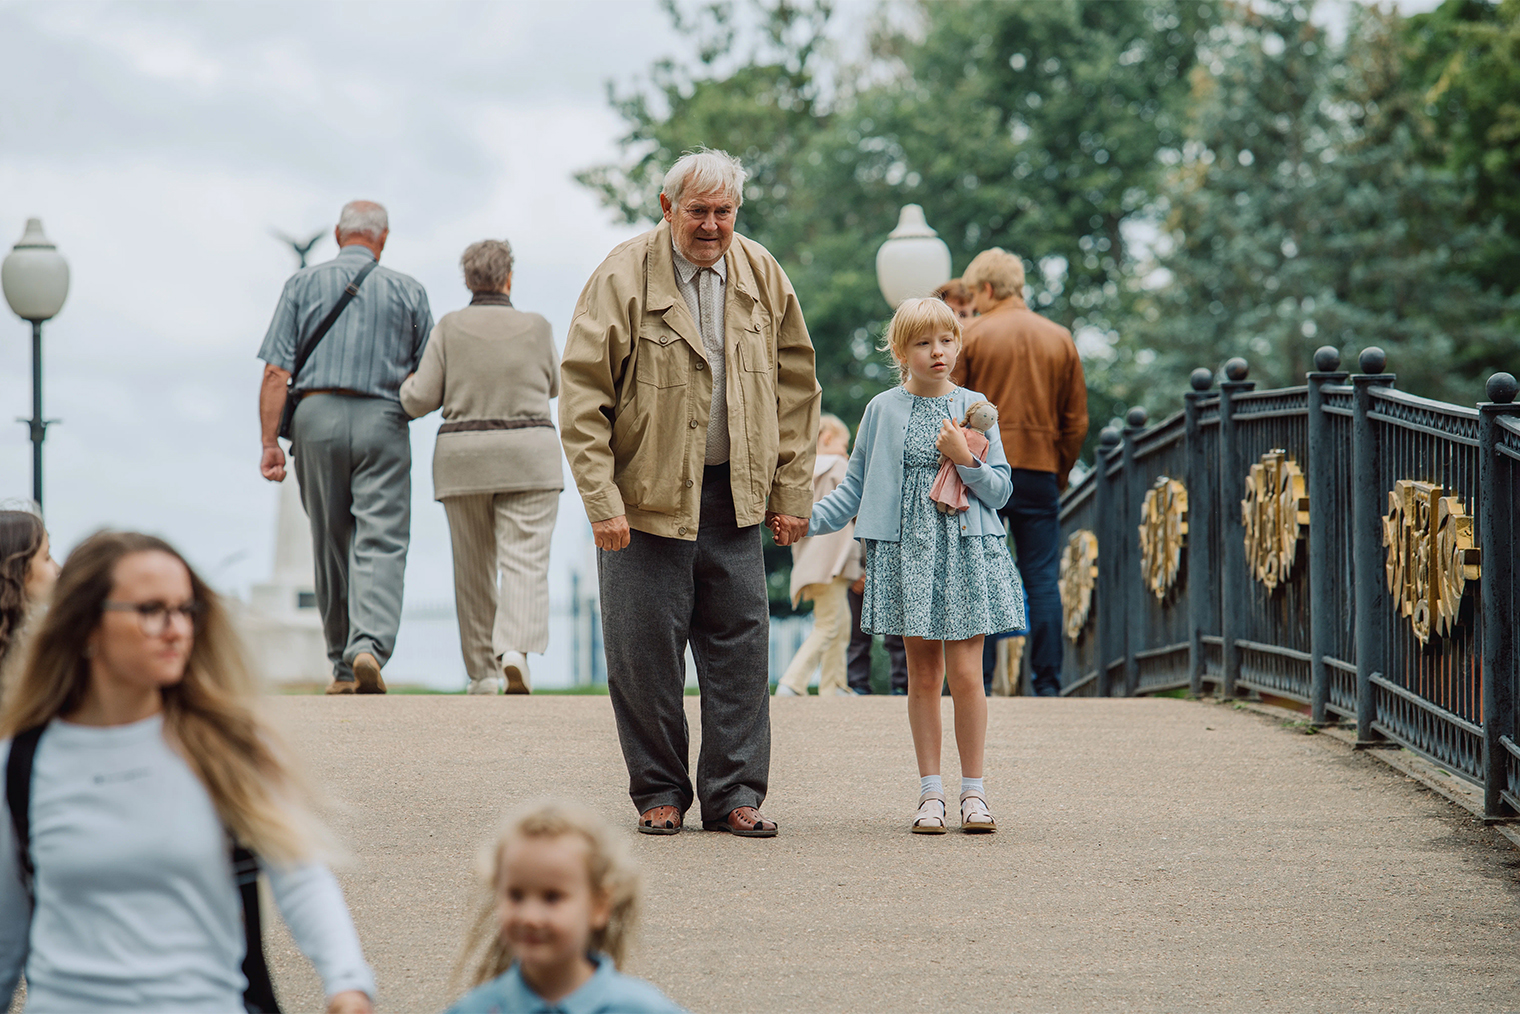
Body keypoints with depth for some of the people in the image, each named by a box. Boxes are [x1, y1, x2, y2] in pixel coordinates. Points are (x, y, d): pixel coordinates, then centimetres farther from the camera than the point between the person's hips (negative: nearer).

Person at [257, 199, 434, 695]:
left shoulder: (303, 284, 8)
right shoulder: (407, 291, 8)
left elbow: (276, 371, 0)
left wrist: (270, 442, 0)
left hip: (317, 415, 1)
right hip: (382, 420, -1)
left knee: (330, 543, 11)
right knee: (381, 541, -6)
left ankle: (343, 664, 15)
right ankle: (370, 645, -27)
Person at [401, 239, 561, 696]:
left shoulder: (449, 329, -3)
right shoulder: (536, 328, 0)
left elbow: (419, 401, -4)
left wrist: (408, 384, 17)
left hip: (463, 458, 1)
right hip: (528, 454, -1)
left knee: (474, 567, 11)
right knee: (525, 563, -6)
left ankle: (483, 670, 14)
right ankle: (516, 649, -28)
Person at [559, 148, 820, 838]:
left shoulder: (763, 277, 4)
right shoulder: (623, 277, -9)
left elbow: (795, 388, 11)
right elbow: (582, 395, -10)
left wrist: (791, 492, 6)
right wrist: (602, 501, -15)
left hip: (735, 496, 4)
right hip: (648, 496, -3)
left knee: (740, 646, 3)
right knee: (646, 650, 0)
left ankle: (734, 793, 11)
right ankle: (660, 793, 13)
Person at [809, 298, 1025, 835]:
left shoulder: (974, 408, 5)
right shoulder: (883, 410, 6)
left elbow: (1000, 490, 5)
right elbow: (855, 486, 11)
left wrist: (965, 459, -11)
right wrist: (809, 519, 0)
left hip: (965, 549, -1)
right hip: (907, 551, 1)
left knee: (965, 674, -6)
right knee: (923, 674, 4)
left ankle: (973, 789, 5)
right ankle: (931, 791, 11)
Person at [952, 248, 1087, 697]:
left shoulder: (970, 336, -2)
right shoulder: (1060, 339, 9)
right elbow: (1076, 420, 9)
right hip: (1040, 469, 3)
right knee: (1042, 580, 3)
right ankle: (1047, 683, 0)